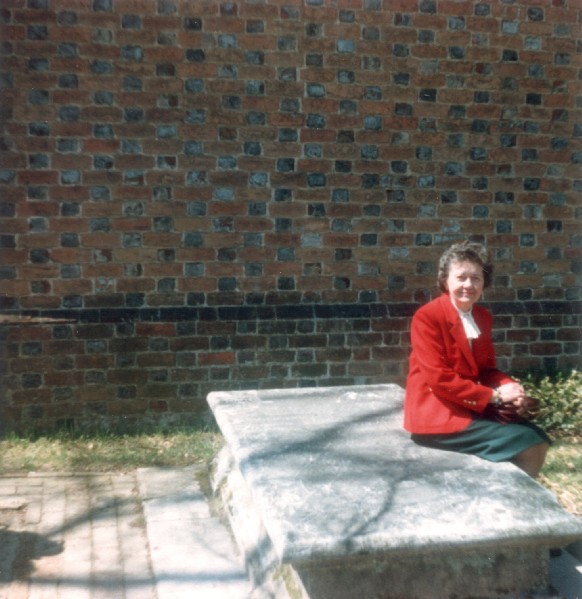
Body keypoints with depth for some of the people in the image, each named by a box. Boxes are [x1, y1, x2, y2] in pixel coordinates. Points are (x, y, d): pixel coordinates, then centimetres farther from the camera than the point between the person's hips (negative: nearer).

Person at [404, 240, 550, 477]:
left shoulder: (483, 317, 9)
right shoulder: (427, 317, -14)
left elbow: (487, 369, 13)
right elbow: (439, 379, -18)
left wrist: (510, 388, -9)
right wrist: (495, 395, -17)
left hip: (473, 408, 8)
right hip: (437, 414, -7)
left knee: (539, 441, -7)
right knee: (525, 444, -17)